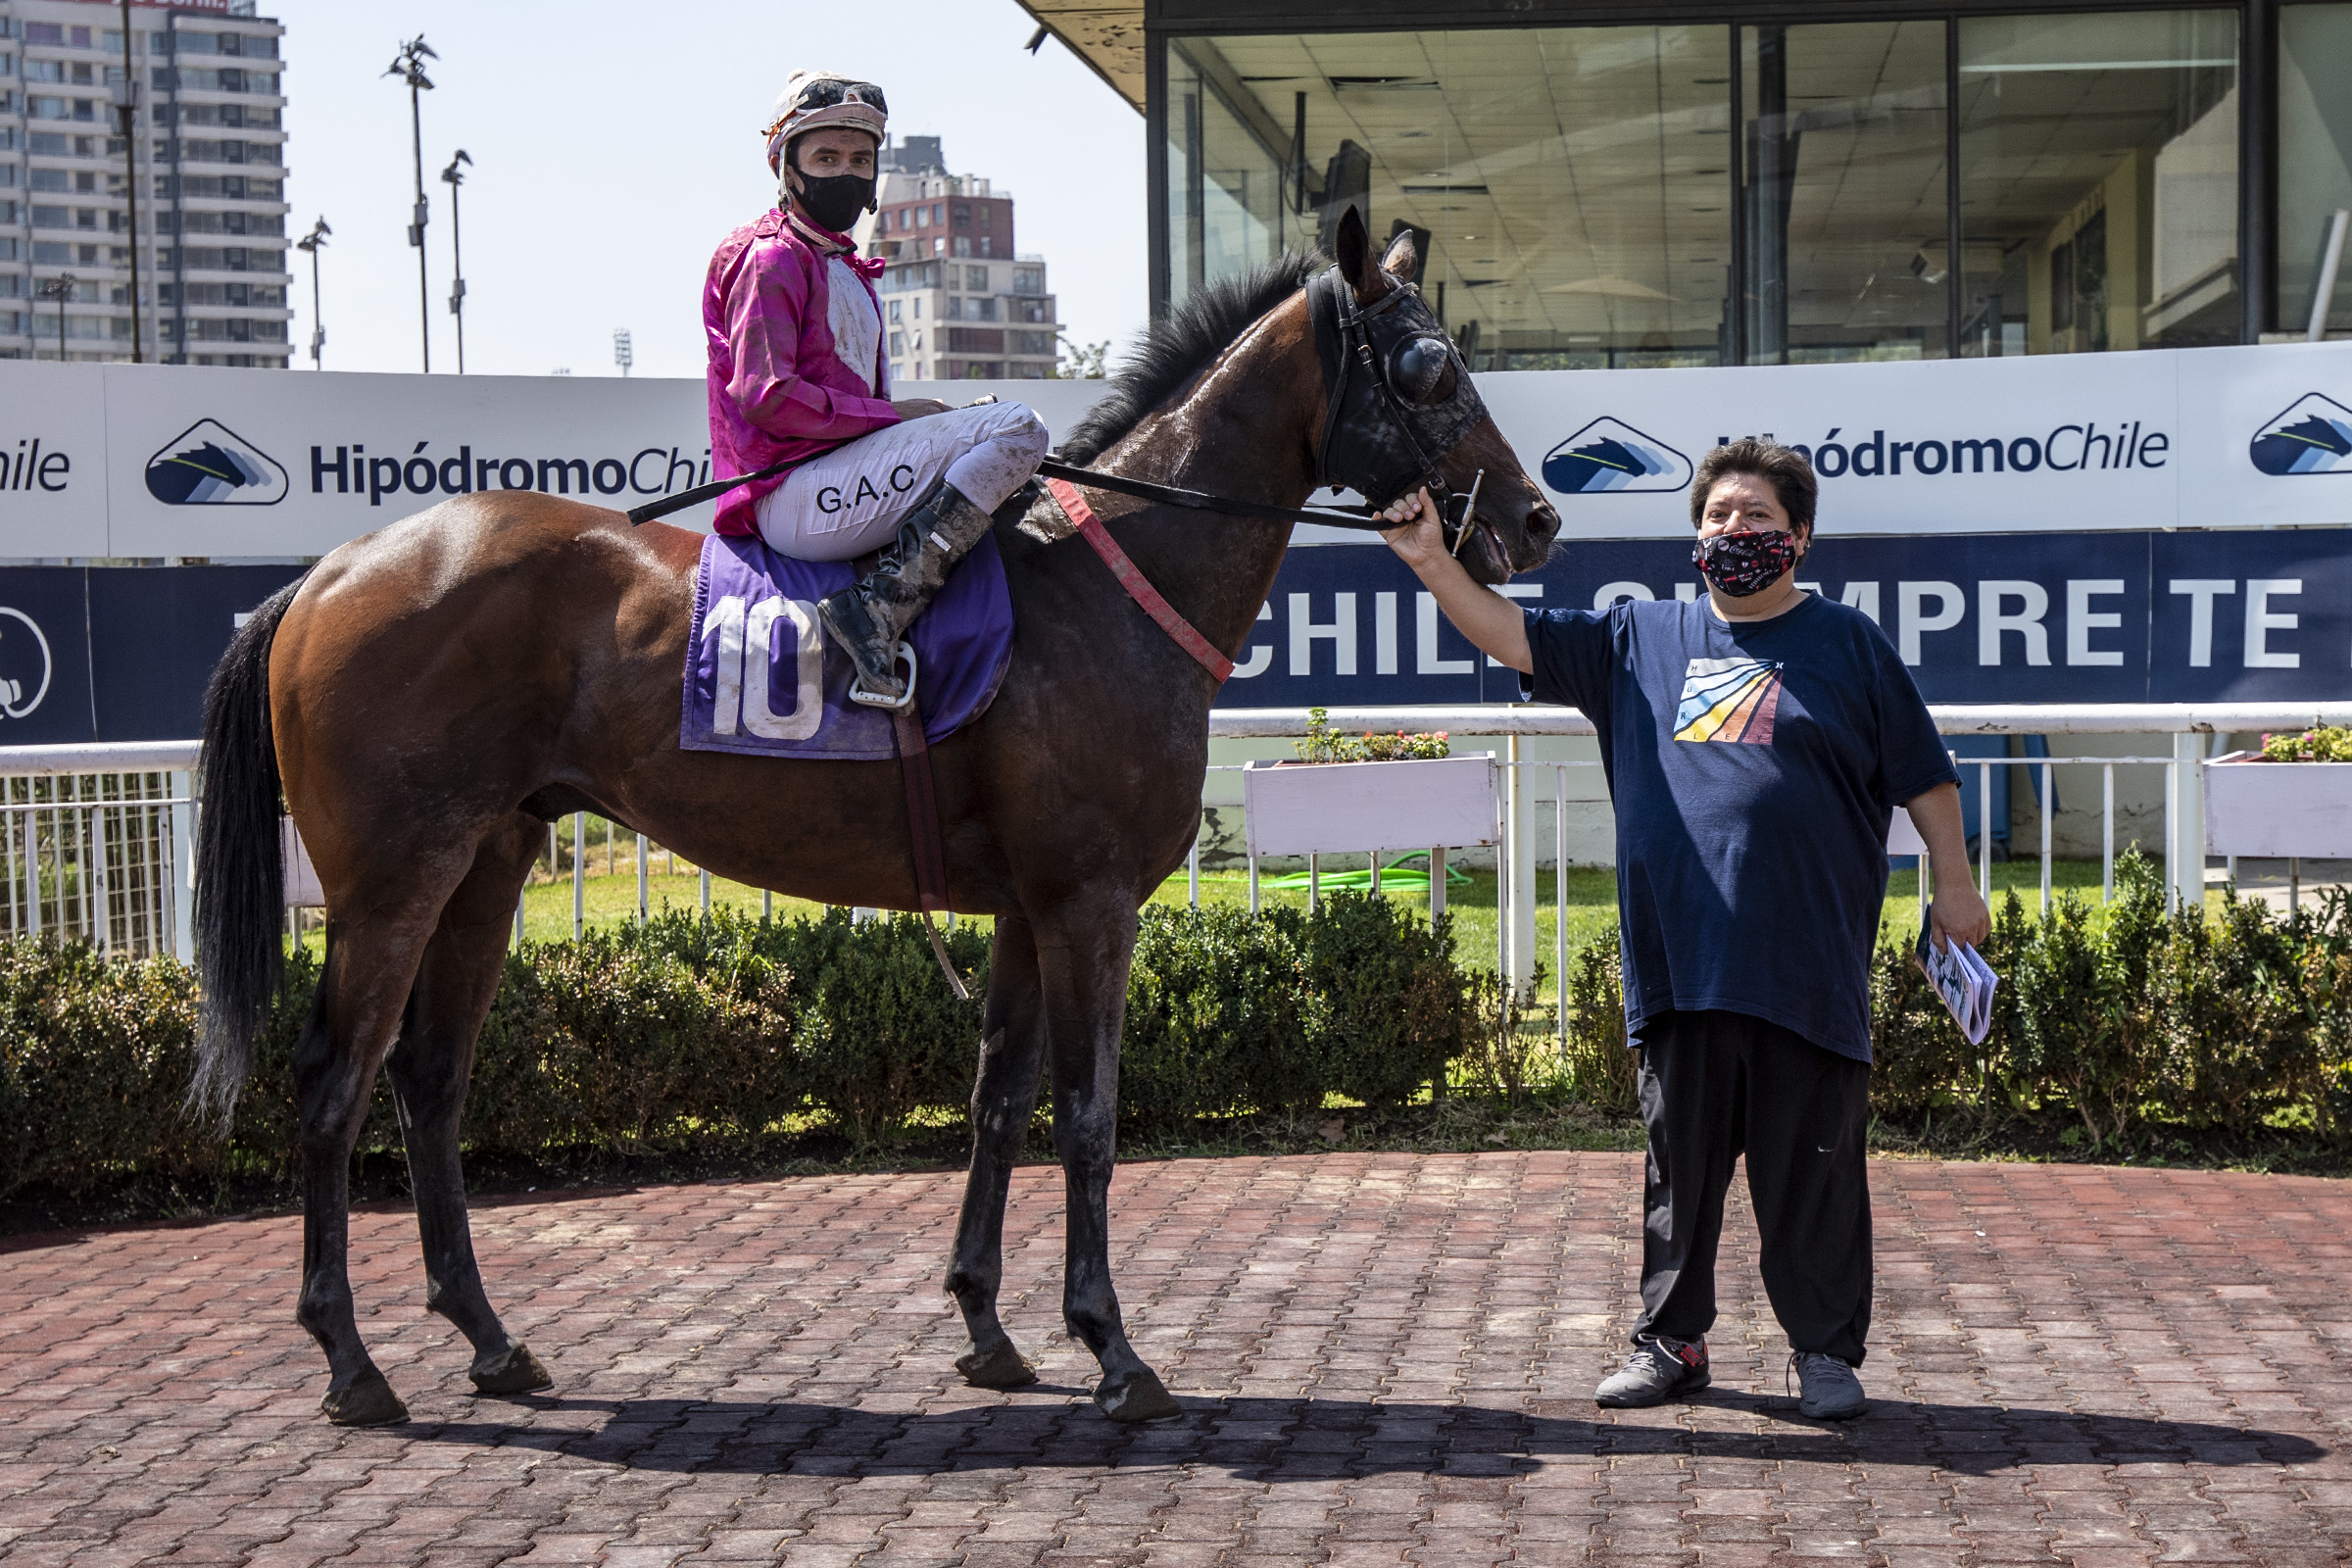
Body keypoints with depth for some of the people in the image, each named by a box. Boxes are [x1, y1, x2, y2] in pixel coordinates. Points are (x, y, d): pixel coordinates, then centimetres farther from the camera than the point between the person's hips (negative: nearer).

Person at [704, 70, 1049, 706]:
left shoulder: (846, 267, 25)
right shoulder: (772, 258, -6)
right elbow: (767, 396, -17)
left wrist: (925, 422, 8)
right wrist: (893, 415, -14)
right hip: (792, 497, -10)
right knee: (1017, 429, -20)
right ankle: (881, 611, -29)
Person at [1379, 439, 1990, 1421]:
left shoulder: (1849, 646, 6)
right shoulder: (1638, 640, 12)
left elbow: (1923, 778, 9)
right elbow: (1512, 635, 8)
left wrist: (1954, 885, 6)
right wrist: (1432, 562, -5)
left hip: (1810, 971, -2)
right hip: (1680, 965, 2)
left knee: (1813, 1172, 4)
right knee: (1681, 1167, 11)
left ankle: (1827, 1349, 18)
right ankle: (1670, 1342, 23)